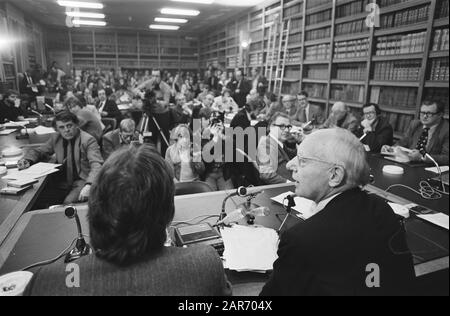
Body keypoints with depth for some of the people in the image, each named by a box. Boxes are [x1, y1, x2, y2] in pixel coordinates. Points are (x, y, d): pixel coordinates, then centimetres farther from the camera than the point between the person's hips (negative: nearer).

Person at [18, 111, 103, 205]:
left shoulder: (89, 140, -10)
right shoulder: (56, 138, 9)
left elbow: (97, 165, -20)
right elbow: (37, 151, 21)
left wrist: (89, 186, -38)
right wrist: (27, 160, -4)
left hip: (83, 181, -5)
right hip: (62, 181, 6)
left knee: (68, 203, -29)